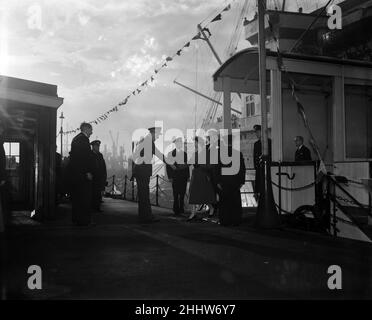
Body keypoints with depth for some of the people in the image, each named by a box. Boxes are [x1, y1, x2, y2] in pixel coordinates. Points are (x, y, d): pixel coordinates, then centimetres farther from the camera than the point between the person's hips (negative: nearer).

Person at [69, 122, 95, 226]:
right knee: (85, 197, -7)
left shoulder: (76, 139, 19)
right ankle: (84, 220, -6)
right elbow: (85, 156, -19)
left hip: (74, 172, 10)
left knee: (76, 196, 13)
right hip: (82, 172, -10)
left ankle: (76, 218, 18)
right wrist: (88, 172, -20)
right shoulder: (83, 139, -11)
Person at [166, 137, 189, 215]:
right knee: (176, 195, -1)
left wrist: (188, 176, 8)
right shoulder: (171, 153, 0)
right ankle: (176, 210, 6)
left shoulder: (184, 153, 12)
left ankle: (181, 209, 13)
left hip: (184, 177, 4)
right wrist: (170, 177, -7)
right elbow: (168, 166, 0)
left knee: (182, 194, 5)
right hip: (175, 177, -3)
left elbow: (187, 165, 15)